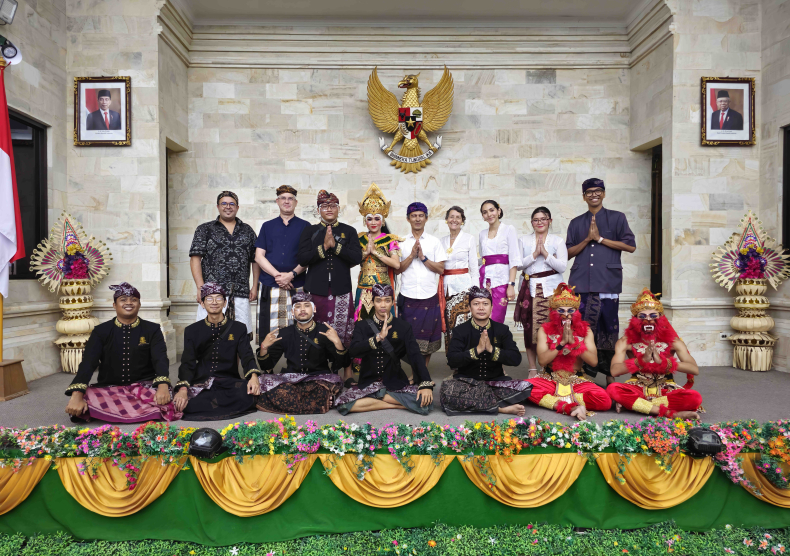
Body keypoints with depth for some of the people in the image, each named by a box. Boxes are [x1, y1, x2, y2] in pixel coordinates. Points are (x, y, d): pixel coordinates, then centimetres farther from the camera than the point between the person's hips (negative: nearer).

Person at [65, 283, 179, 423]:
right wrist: (77, 395, -24)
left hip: (144, 386, -1)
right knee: (85, 399, -31)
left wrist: (163, 386, -31)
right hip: (108, 389, 1)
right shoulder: (101, 331, 6)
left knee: (162, 399, -34)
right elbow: (88, 363, -6)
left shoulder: (152, 330, 4)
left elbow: (161, 360, -9)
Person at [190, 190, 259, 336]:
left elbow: (255, 260, 16)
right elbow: (195, 259, 2)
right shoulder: (205, 230, 10)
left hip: (241, 294, 2)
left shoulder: (247, 230, 16)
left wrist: (255, 287, 7)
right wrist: (201, 288, -9)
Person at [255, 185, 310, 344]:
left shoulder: (305, 226, 10)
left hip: (296, 286, -1)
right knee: (267, 332, -1)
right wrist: (277, 275, -8)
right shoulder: (268, 226, 15)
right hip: (270, 286, 1)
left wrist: (291, 274, -11)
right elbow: (259, 256, 7)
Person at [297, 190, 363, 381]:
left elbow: (357, 258, -4)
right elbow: (302, 259, -2)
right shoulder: (309, 231, 10)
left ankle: (348, 371, 11)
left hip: (341, 290, 0)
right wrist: (323, 247, -12)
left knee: (344, 331, 0)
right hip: (316, 289, 0)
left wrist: (336, 245, -12)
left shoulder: (349, 231, 10)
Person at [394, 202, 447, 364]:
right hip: (407, 296, 0)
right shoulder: (402, 242, 8)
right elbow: (397, 270, 2)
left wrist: (423, 257, -9)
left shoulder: (434, 242, 8)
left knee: (428, 338, 4)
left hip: (429, 296, 0)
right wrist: (412, 255, -9)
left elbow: (441, 269, 1)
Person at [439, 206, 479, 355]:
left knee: (461, 323, -11)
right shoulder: (441, 241, 13)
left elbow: (474, 267, 1)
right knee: (448, 325, 3)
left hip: (463, 286, -4)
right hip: (445, 286, 4)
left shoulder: (469, 239, 3)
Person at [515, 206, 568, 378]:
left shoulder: (558, 241, 10)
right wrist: (535, 254, -7)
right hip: (530, 289, 1)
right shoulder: (523, 240, 14)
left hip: (552, 289, -1)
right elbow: (518, 264, 3)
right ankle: (533, 369, 7)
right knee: (530, 328, -2)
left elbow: (562, 266, -1)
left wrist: (545, 253, -8)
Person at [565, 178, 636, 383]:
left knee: (608, 326, -1)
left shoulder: (617, 218, 12)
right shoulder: (576, 223, 18)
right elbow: (568, 252, 11)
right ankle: (584, 372, 7)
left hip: (608, 281, -2)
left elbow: (631, 246, 0)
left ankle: (609, 373, 10)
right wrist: (587, 239, -4)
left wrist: (600, 238, -4)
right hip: (581, 281, 2)